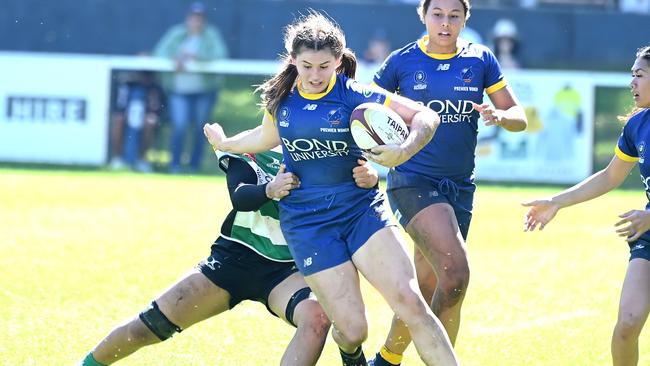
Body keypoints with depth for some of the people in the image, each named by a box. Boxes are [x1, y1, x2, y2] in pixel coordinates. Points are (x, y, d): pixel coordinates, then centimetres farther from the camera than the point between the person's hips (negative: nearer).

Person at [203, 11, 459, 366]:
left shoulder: (354, 95, -8)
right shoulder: (280, 98, 3)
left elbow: (425, 116, -10)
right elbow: (268, 136, 26)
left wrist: (405, 150, -29)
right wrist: (225, 144, 43)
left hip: (361, 210, -1)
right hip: (308, 223, 1)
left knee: (409, 302, -21)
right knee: (352, 330, -8)